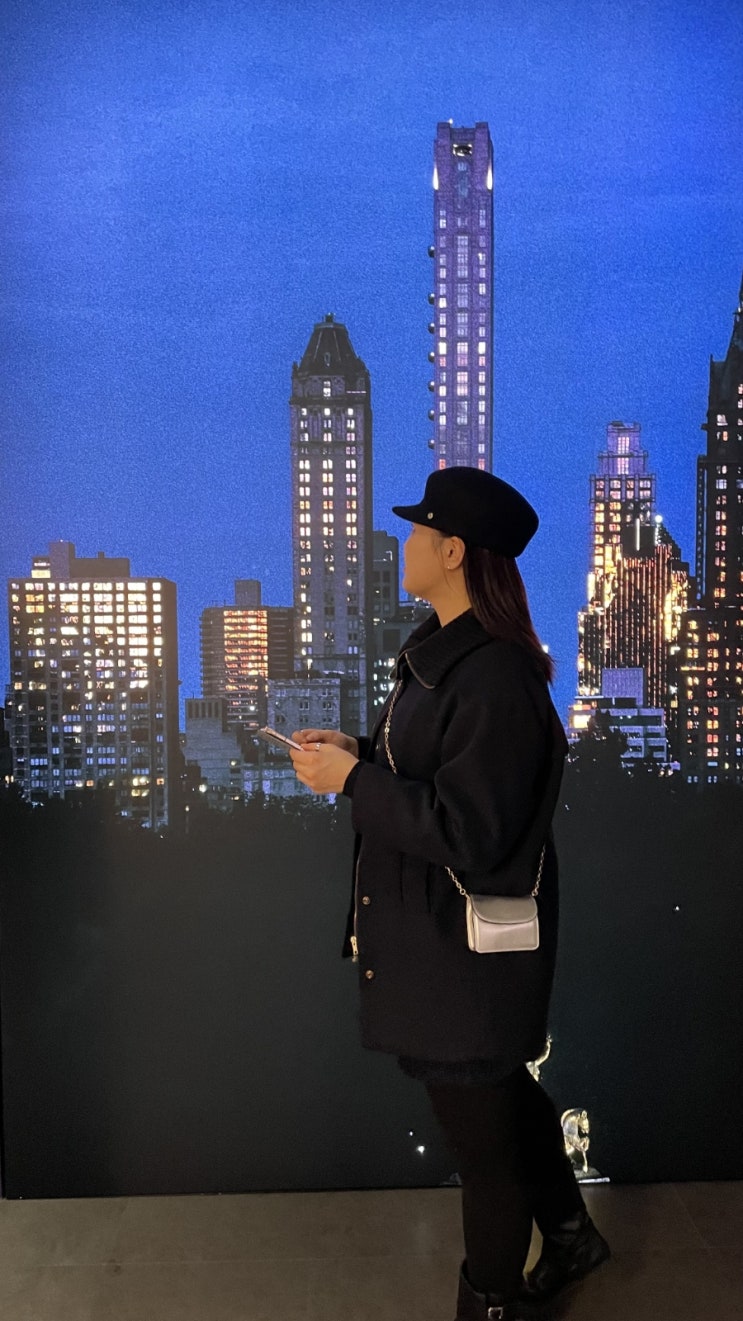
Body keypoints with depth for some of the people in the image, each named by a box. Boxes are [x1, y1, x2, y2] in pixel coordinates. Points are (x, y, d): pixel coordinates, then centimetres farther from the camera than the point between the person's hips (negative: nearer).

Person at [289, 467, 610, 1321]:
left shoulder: (496, 679, -28)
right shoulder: (442, 648, 4)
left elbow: (469, 831, -29)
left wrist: (351, 781, -23)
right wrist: (358, 750, 0)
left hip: (468, 947, -10)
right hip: (434, 929, 10)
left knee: (480, 1122, 12)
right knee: (500, 1092, 27)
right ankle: (568, 1234, 50)